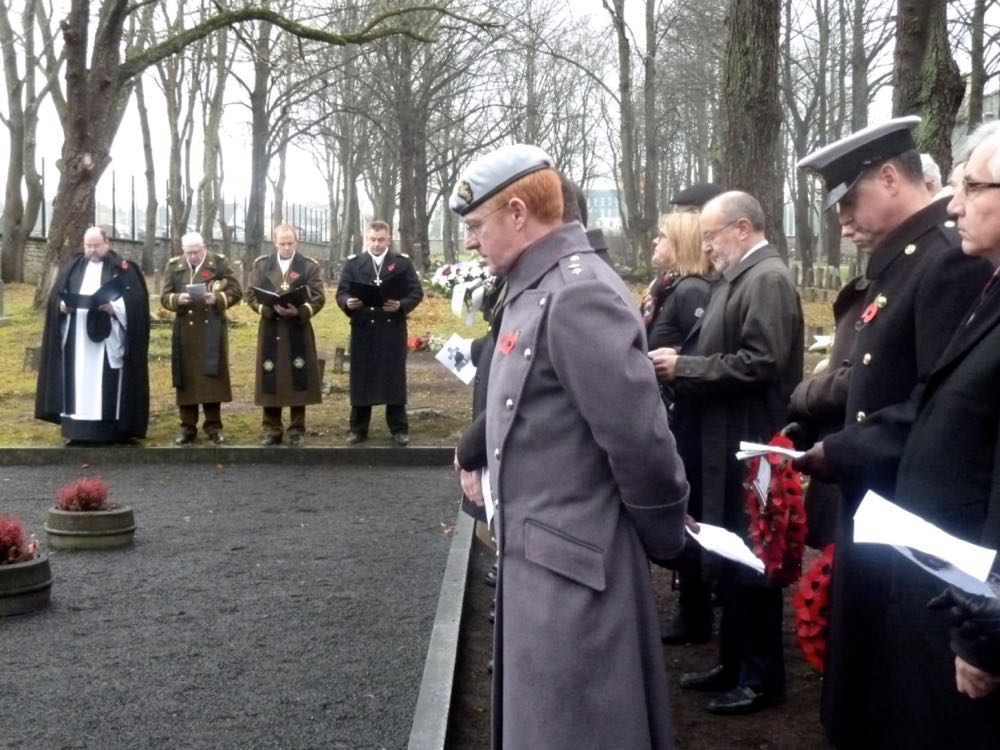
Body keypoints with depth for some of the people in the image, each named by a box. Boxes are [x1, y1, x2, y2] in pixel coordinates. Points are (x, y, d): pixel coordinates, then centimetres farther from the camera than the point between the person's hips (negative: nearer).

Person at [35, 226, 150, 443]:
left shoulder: (123, 268, 3)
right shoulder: (72, 266, 15)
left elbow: (137, 298, -6)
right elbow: (56, 294, 12)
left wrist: (116, 307, -21)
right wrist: (62, 305, -9)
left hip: (107, 337, -4)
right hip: (77, 337, 4)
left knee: (107, 382, -5)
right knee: (78, 380, 3)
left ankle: (110, 429, -3)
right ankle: (77, 429, 6)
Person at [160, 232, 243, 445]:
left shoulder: (219, 263, 0)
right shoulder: (173, 266, 6)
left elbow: (236, 291, -1)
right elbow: (164, 297, 5)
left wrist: (217, 298, -19)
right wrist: (177, 299, -17)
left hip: (212, 329, -1)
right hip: (185, 330, 2)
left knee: (212, 377, 2)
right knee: (186, 378, 4)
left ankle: (214, 426, 11)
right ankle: (188, 427, 11)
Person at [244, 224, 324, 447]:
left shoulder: (310, 266, 3)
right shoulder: (261, 264, 8)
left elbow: (318, 297, -3)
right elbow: (251, 294, 3)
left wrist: (299, 312, -19)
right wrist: (269, 309, -14)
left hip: (298, 331, -1)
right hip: (270, 330, 2)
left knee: (298, 380, 0)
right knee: (270, 381, 3)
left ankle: (297, 431, 8)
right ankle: (272, 430, 11)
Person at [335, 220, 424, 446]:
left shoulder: (403, 262, 5)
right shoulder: (352, 263, 8)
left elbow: (416, 292, 1)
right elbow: (341, 293, 3)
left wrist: (401, 305, -18)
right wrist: (348, 302, -19)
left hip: (393, 330, -1)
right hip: (362, 330, 1)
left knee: (395, 378, 3)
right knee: (361, 378, 4)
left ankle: (399, 428, 10)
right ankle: (358, 429, 13)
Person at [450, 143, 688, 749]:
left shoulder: (579, 294, -22)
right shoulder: (534, 288, 9)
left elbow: (640, 437, -21)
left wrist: (662, 538, -9)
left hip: (572, 565, -10)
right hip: (541, 555, 10)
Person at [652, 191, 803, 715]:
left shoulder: (767, 279, -16)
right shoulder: (739, 277, 14)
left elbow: (760, 363, -26)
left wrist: (683, 367, -17)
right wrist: (682, 367, 1)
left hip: (750, 445, -10)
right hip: (728, 442, 10)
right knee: (729, 558, 16)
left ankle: (763, 677, 14)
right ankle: (734, 663, 28)